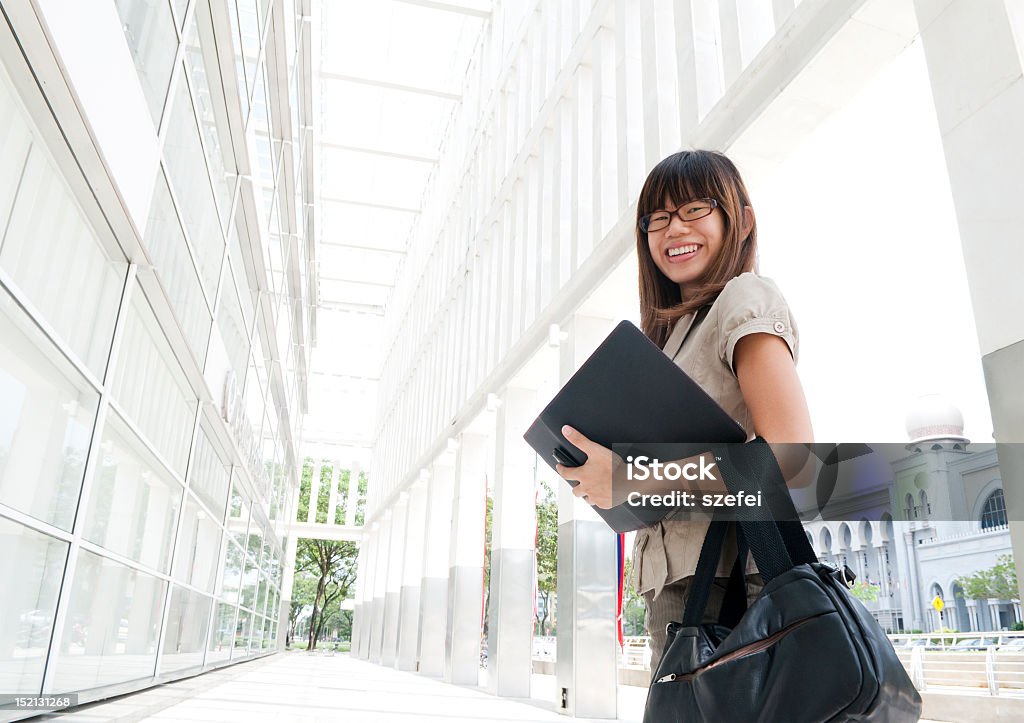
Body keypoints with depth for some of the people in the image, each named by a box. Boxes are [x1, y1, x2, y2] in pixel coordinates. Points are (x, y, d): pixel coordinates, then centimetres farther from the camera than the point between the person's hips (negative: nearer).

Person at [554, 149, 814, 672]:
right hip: (673, 588, 8)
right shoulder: (672, 329, 21)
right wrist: (597, 472, 0)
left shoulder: (746, 298, -4)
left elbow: (791, 460, -17)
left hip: (728, 585, -8)